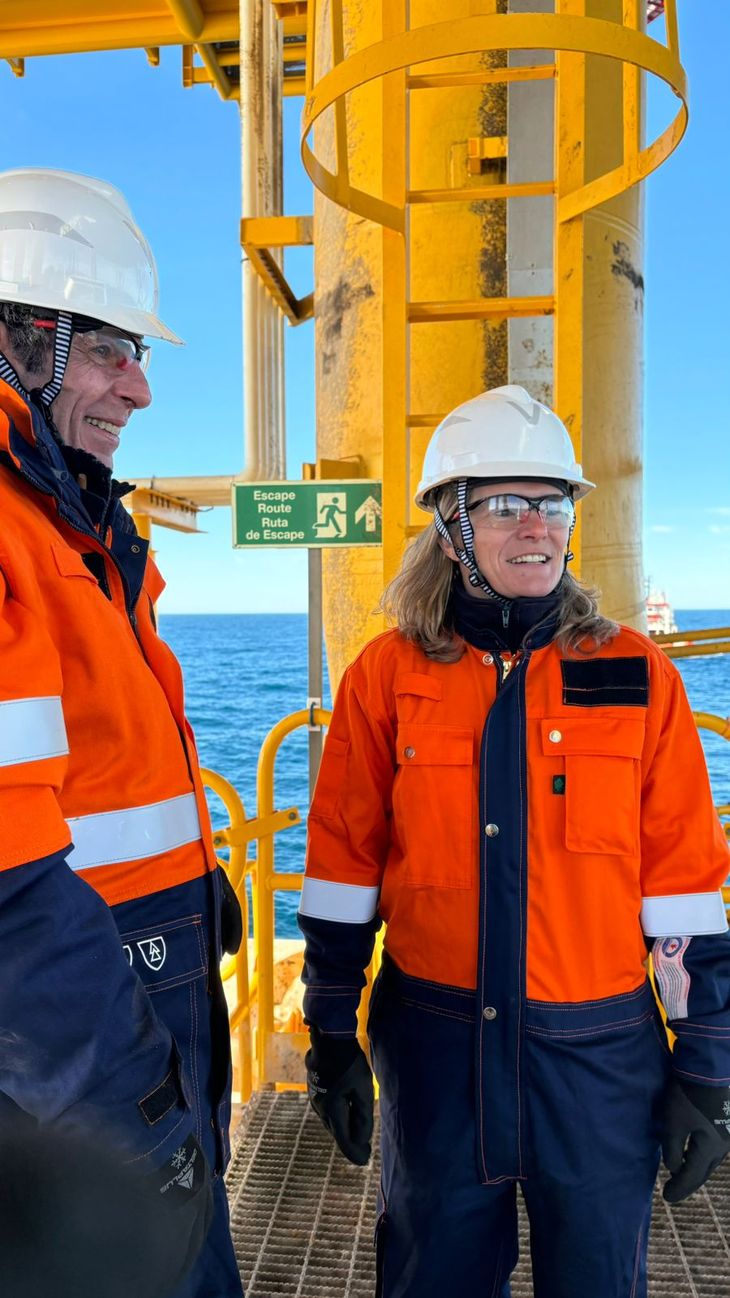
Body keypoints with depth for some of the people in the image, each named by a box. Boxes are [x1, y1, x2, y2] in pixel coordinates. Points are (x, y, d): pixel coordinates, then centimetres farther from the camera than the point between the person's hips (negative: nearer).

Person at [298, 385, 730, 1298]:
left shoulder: (637, 676, -4)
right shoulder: (388, 676, -5)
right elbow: (344, 870, 1)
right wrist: (332, 1035, 4)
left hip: (601, 1050, 0)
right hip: (434, 1042, 0)